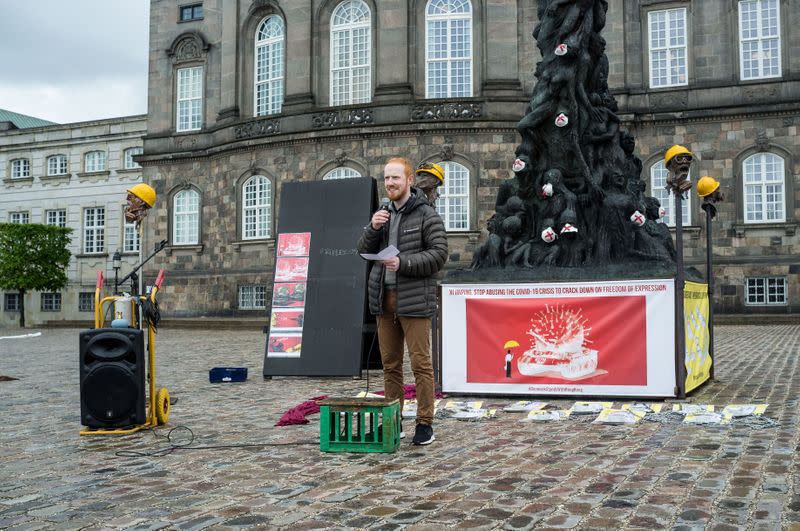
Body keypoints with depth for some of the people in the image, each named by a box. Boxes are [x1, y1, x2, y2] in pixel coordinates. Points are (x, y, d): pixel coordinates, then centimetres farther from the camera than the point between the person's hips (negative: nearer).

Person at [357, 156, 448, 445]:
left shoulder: (426, 215, -4)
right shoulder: (383, 215, 16)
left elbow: (439, 254, -11)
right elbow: (364, 251, 14)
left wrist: (403, 263, -19)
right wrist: (372, 229, -5)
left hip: (414, 300, -6)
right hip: (385, 300, 6)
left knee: (421, 364, -3)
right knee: (390, 364, 11)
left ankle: (425, 424, 5)